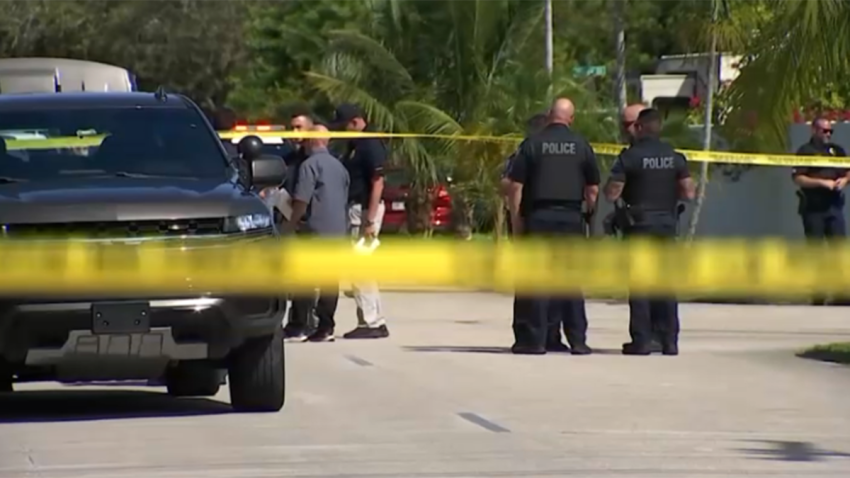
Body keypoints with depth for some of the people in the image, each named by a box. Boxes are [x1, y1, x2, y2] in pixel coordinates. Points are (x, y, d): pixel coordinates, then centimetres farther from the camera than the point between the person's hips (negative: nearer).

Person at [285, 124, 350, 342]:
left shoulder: (310, 165, -11)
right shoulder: (339, 166, 14)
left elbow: (302, 199, -16)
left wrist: (293, 221, -3)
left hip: (315, 228, -7)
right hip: (338, 229, 7)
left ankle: (297, 326, -5)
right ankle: (326, 326, 3)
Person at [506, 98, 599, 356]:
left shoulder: (532, 144, -1)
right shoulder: (581, 146, 5)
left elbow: (516, 187, -3)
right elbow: (593, 189, 7)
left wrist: (516, 223, 2)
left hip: (539, 217, -2)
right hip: (571, 218, 2)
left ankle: (534, 339, -1)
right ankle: (577, 340, 4)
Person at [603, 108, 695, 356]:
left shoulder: (630, 157, -9)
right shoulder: (675, 157, 4)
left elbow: (611, 193, -11)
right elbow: (688, 192, 4)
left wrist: (628, 191, 10)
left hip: (639, 225, -4)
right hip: (667, 225, 4)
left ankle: (641, 341, -4)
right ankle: (669, 341, 7)